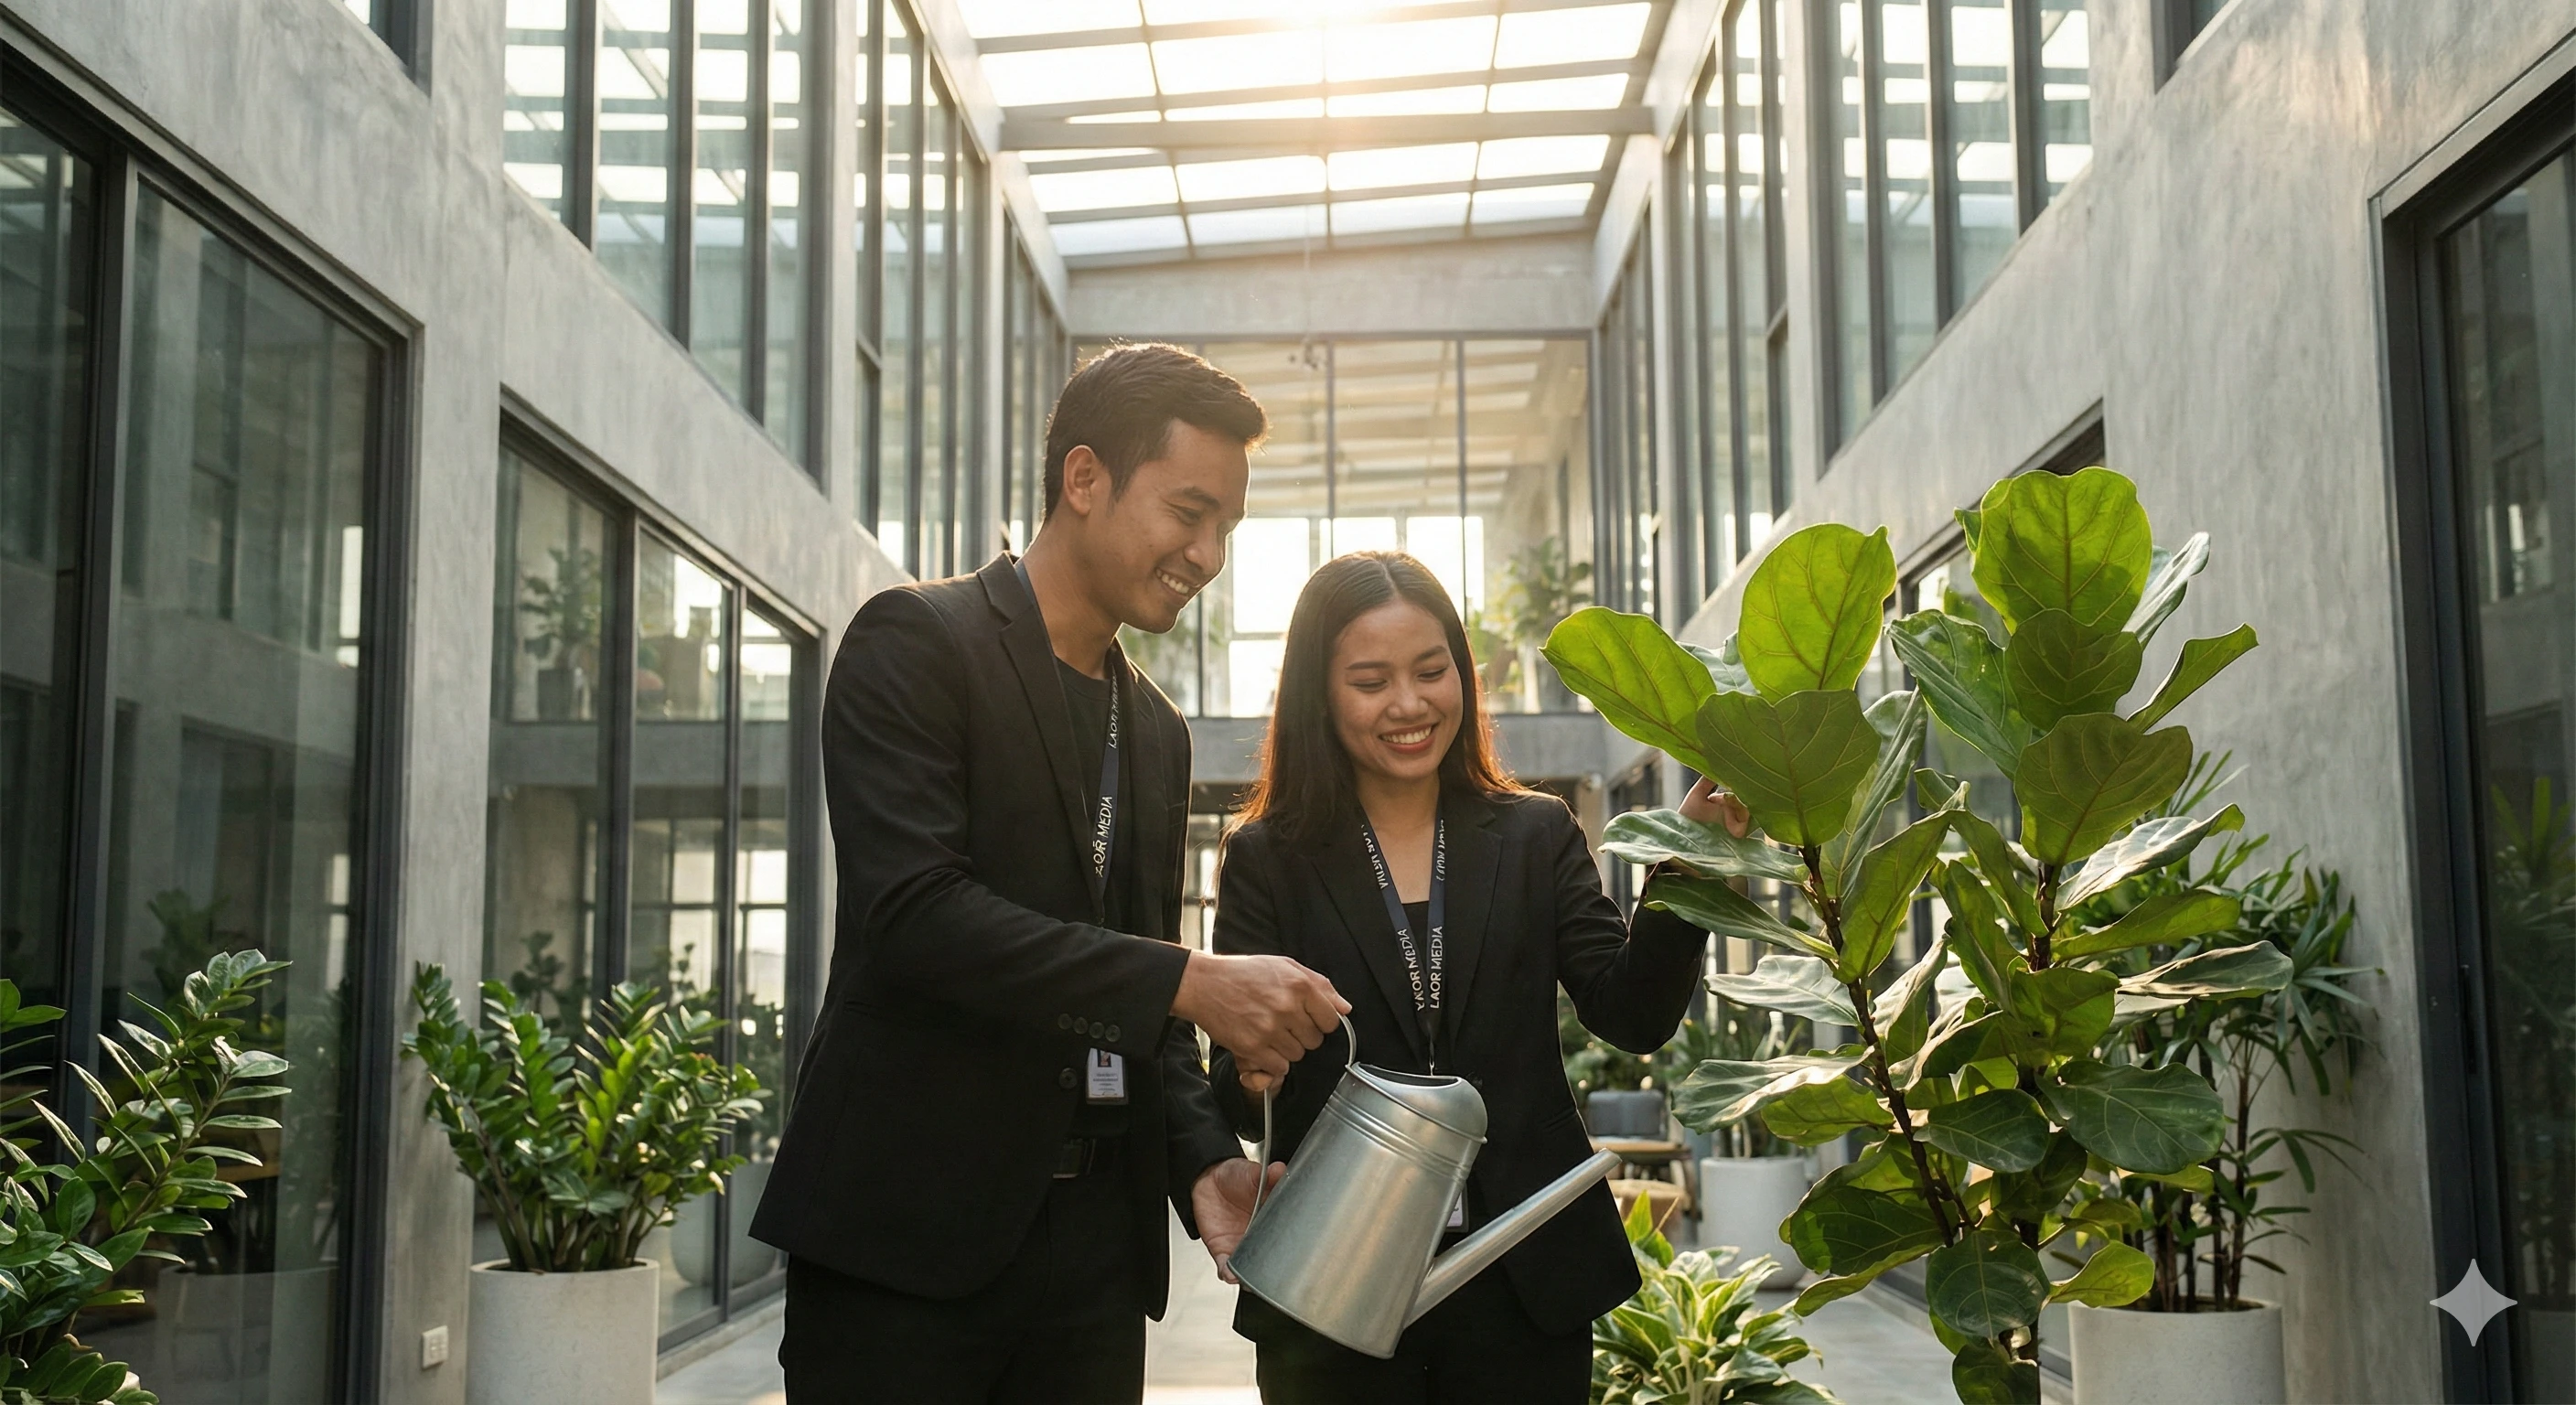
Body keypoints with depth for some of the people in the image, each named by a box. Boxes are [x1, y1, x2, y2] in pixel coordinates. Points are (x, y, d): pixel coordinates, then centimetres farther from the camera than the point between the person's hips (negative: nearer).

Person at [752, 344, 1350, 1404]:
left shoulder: (1156, 731, 16)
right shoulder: (917, 642, -6)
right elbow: (913, 911, -19)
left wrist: (1203, 1158, 1)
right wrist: (1189, 980, -22)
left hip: (1096, 1239, 6)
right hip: (911, 1231, -6)